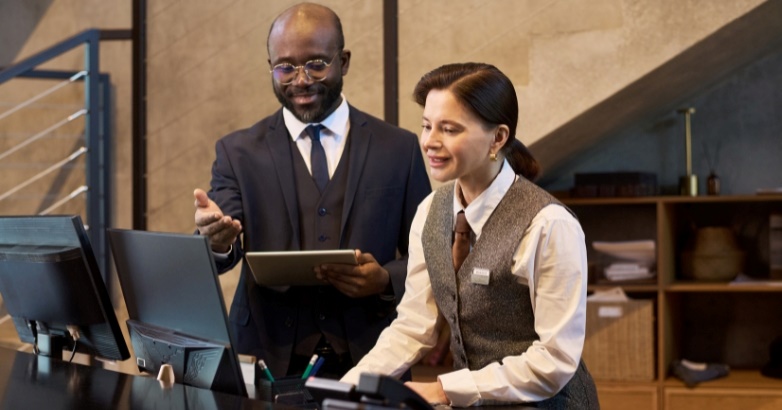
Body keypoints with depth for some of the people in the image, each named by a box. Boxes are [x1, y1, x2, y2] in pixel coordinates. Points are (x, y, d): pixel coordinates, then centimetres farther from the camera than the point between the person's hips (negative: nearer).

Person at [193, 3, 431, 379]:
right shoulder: (237, 152, 8)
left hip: (369, 360, -2)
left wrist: (386, 280, -10)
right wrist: (217, 240, -25)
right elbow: (224, 248, -3)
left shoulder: (399, 148, 7)